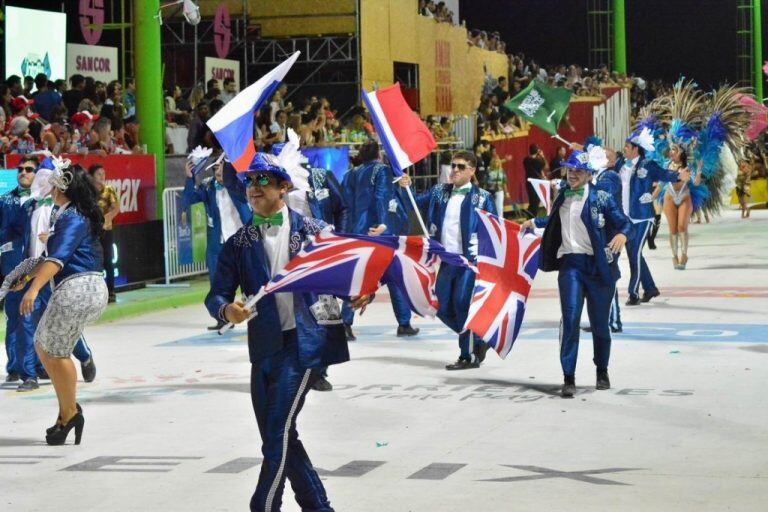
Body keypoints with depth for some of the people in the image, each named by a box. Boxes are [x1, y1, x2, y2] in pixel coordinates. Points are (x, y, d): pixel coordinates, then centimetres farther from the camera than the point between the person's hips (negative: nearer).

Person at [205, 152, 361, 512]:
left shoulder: (312, 231, 1)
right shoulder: (238, 244, 8)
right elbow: (217, 294, 3)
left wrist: (360, 293, -16)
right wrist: (227, 310, -20)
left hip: (305, 343, -4)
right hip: (265, 348, 5)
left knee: (278, 431, -12)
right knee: (277, 437, 9)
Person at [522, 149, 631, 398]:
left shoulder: (601, 198, -1)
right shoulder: (563, 196, 13)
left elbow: (625, 222, -4)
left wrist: (622, 234, -25)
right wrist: (534, 222, 40)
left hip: (598, 265, -2)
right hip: (570, 264, 2)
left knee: (599, 322, 8)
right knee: (570, 319, -12)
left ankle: (602, 372, 29)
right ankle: (568, 378, -11)